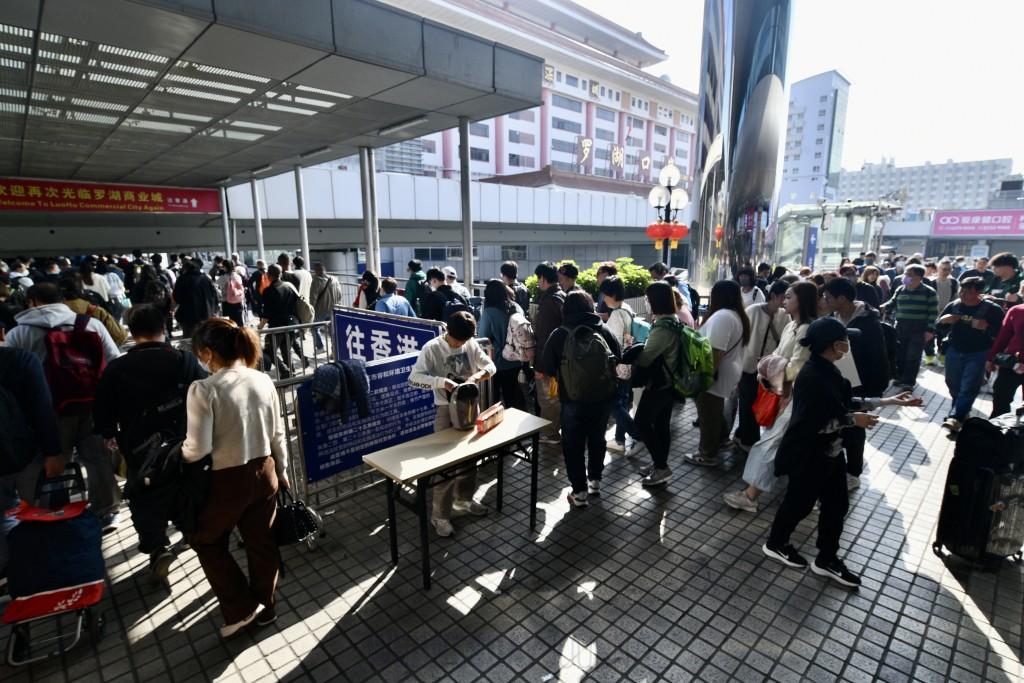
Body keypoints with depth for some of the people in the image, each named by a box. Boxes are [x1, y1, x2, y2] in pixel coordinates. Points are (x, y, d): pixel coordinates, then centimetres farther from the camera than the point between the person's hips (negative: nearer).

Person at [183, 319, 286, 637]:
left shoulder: (204, 389, -19)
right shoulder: (263, 381, -4)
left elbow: (198, 448, -18)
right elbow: (278, 435, 4)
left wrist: (178, 454, 6)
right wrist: (281, 472, 18)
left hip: (228, 480, -4)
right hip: (264, 473, 5)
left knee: (207, 541, 23)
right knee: (261, 541, 20)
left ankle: (240, 609, 25)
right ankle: (264, 606, 39)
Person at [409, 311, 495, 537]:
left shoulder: (471, 344, -1)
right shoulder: (432, 348, -14)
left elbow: (490, 365, 4)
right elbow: (414, 377, -20)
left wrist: (477, 376, -17)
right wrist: (442, 381, -33)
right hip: (446, 409, -5)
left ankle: (463, 500, 39)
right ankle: (440, 515, 14)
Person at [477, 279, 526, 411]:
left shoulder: (488, 312, -18)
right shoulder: (517, 308, -3)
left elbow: (484, 338, -13)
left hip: (497, 362, -5)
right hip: (516, 361, 5)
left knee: (493, 398, 11)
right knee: (513, 394, 19)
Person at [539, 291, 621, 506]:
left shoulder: (560, 334, -7)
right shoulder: (604, 330, 1)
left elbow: (547, 369, -3)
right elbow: (619, 360, 9)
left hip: (574, 399, -3)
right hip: (604, 397, 4)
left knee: (573, 445, 9)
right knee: (597, 439, 21)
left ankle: (579, 492, 12)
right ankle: (595, 481, 33)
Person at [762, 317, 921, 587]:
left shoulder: (828, 370, 2)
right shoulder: (812, 377, -27)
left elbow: (847, 401, 12)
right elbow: (814, 424, -25)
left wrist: (889, 401, 10)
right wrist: (853, 420, -15)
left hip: (830, 451, 9)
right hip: (807, 455, -9)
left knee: (836, 504, 16)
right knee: (800, 502, 9)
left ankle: (827, 559, 33)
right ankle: (775, 543, 33)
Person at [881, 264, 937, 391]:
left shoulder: (928, 292, -5)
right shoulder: (900, 290, 5)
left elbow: (933, 312, -6)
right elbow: (892, 304, 15)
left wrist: (930, 329, -11)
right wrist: (882, 307, -6)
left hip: (919, 330, -4)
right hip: (901, 328, 4)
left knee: (913, 356, 1)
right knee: (899, 354, 11)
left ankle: (909, 382, 10)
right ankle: (899, 377, 26)